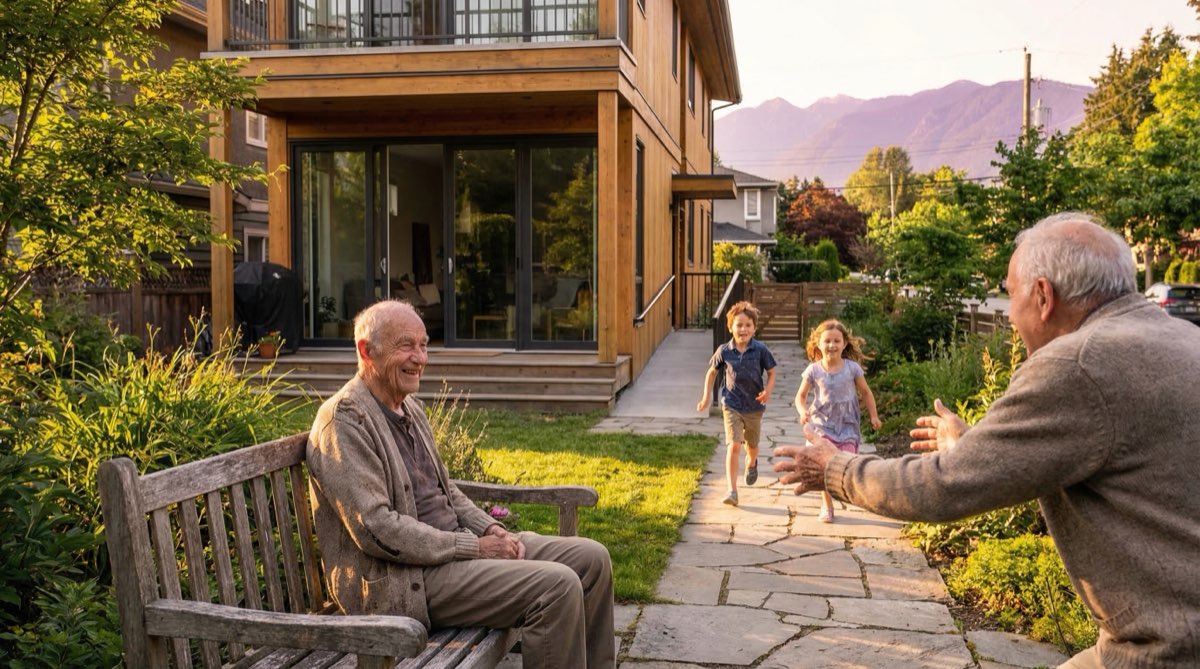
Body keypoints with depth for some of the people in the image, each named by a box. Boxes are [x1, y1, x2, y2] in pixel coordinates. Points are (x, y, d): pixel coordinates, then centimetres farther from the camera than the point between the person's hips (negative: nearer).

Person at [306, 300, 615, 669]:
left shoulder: (410, 406, 14)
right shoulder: (344, 419, -14)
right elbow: (376, 528, -21)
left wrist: (491, 529, 3)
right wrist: (474, 547, -17)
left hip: (455, 544, 9)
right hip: (403, 580, -9)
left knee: (591, 558, 1)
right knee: (557, 587, -23)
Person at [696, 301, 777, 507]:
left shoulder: (760, 350, -12)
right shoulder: (724, 351, -9)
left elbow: (771, 372, -1)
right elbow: (712, 372, 7)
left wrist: (768, 390, -19)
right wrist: (706, 396, 4)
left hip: (754, 406, 1)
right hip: (732, 405, -1)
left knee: (752, 444, 22)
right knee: (733, 446, -15)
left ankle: (751, 463, 58)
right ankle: (732, 490, -13)